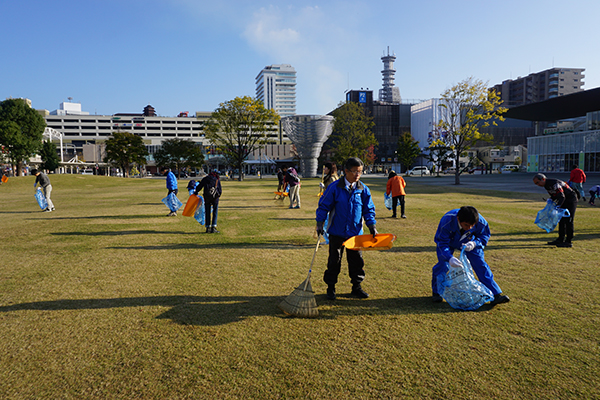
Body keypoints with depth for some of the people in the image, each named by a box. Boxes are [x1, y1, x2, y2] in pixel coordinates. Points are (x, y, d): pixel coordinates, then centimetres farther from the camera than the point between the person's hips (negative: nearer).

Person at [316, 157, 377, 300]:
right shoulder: (335, 187, -9)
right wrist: (320, 223, -11)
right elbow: (323, 205, -4)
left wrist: (371, 225, -4)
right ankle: (331, 287, 22)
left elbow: (368, 209, 7)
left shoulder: (363, 189, 0)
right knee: (334, 260, 8)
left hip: (355, 233, 3)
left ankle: (357, 287, 26)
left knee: (357, 260, 10)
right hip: (337, 232, -2)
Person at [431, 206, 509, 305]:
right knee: (443, 264, -19)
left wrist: (474, 243, -35)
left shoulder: (481, 222, -32)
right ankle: (436, 292, 5)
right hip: (448, 242, -2)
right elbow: (442, 243, -36)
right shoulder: (447, 221, -41)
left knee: (480, 264, -10)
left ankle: (495, 294, -4)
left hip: (468, 243, 2)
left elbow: (484, 236, -12)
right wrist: (449, 258, -54)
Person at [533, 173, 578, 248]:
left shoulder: (554, 183, -27)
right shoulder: (546, 185, 3)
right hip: (564, 201, 10)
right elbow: (554, 196, 16)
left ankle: (568, 242, -6)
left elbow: (562, 197, -29)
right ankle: (561, 239, 15)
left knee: (568, 220, -9)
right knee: (561, 220, 10)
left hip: (571, 200, -10)